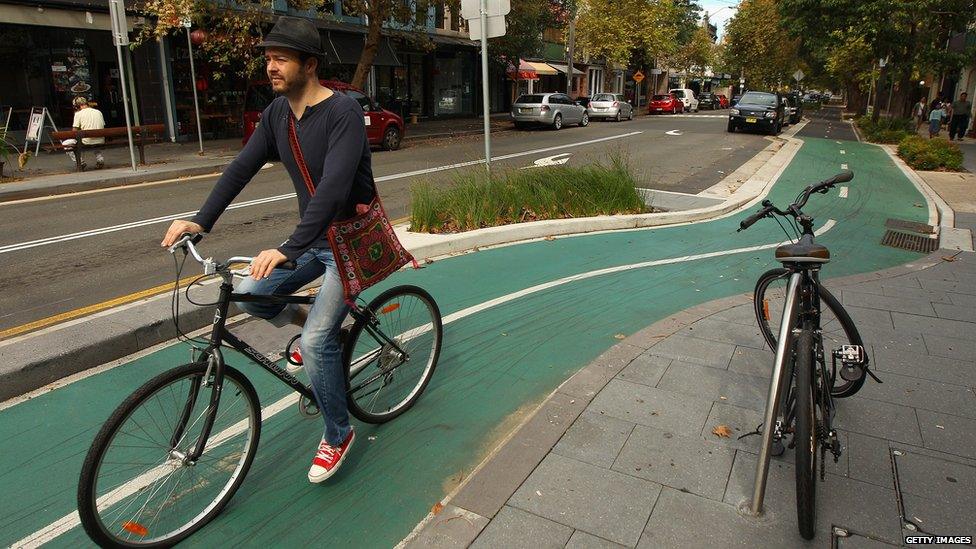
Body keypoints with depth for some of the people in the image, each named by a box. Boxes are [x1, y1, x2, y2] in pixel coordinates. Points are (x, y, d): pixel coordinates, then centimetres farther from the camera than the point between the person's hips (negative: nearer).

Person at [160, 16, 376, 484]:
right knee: (250, 294, -6)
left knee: (317, 342, -15)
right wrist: (201, 220, -10)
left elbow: (333, 185, -33)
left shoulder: (343, 112, -21)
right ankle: (313, 324, 24)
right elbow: (242, 167, 1)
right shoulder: (277, 113, 3)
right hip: (312, 239, 7)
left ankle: (337, 435, 8)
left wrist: (288, 249, -41)